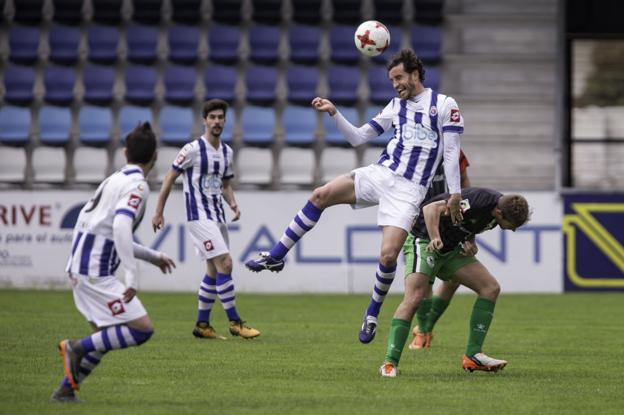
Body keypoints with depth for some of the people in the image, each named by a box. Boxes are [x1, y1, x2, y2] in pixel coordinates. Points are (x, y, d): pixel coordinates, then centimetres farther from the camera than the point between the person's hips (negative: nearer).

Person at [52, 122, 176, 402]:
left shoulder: (115, 180, 17)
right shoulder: (138, 185, -11)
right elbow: (120, 227, -27)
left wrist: (152, 256, 31)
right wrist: (131, 276, -30)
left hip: (80, 268, 9)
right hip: (96, 272, -9)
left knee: (107, 337, 18)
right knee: (142, 329, -10)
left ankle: (65, 390, 16)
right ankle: (79, 348, -11)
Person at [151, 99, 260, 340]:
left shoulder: (227, 152, 10)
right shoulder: (193, 150, -11)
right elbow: (169, 179, -5)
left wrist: (233, 205, 3)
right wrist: (159, 213, -4)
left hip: (217, 216, 8)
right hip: (199, 217, -8)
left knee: (214, 271, 9)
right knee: (225, 264, -16)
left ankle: (202, 325, 18)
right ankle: (235, 322, -11)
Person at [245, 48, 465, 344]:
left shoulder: (444, 105, -2)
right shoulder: (396, 106, 15)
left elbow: (451, 153, -3)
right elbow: (358, 137, 17)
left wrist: (455, 194, -8)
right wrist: (334, 113, 4)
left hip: (408, 189, -5)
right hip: (380, 173, 5)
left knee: (388, 255, -17)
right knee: (320, 195, -12)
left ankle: (373, 312, 8)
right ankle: (276, 257, -5)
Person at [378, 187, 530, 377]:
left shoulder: (501, 207, -3)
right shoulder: (478, 201, -29)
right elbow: (431, 208, -35)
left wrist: (470, 242, -5)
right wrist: (435, 239, -47)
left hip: (452, 248, 8)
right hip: (426, 241, -8)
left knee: (491, 288, -2)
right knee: (413, 299, -24)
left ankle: (473, 355, -1)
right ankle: (389, 363, -24)